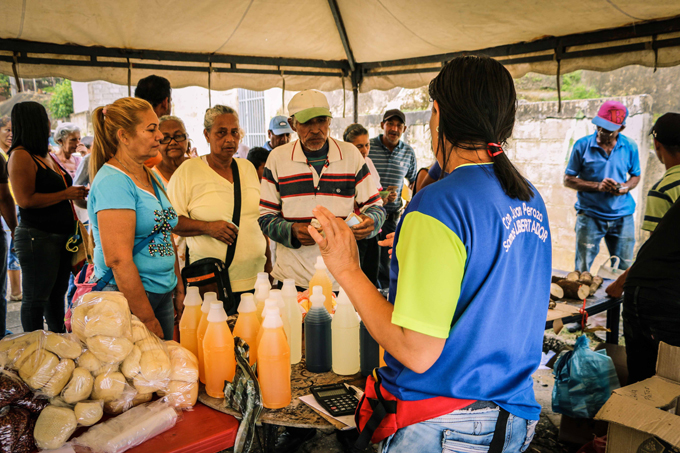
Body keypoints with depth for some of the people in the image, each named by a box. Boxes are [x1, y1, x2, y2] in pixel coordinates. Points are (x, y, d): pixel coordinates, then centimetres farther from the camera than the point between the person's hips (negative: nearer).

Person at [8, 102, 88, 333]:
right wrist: (66, 194, -14)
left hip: (62, 235, 9)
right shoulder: (21, 156, -12)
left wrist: (78, 192, 12)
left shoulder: (47, 155, 15)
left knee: (57, 295, 18)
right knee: (35, 299, 1)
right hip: (37, 238, -9)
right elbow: (26, 200, -21)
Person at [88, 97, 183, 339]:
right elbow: (118, 260, -22)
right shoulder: (113, 182, -17)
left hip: (162, 294, 8)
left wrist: (179, 290, 17)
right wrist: (148, 320, -19)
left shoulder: (151, 177, 11)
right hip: (127, 296, -8)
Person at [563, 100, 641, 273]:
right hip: (590, 215, -2)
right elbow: (568, 180, -3)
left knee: (624, 269, 11)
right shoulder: (582, 145, -6)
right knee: (582, 270, 1)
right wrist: (597, 186, -17)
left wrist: (626, 187, -10)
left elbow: (635, 176, 14)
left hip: (622, 217, 2)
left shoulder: (630, 147, 1)